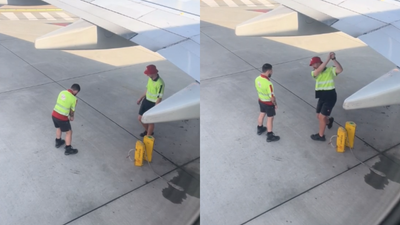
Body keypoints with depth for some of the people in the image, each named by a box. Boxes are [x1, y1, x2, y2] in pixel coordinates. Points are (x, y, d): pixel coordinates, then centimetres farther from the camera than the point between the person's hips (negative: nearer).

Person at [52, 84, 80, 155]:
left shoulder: (62, 92, 2)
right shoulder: (74, 99, -15)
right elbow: (72, 111, -3)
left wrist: (70, 115, 18)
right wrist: (72, 117, 21)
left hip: (54, 114, 7)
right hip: (62, 118, -6)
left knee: (58, 128, 33)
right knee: (69, 132, 13)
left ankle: (58, 142, 52)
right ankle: (68, 149, 21)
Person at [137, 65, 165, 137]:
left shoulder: (160, 83, -29)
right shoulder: (150, 78, -4)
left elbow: (159, 98, -24)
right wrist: (141, 98, 19)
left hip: (153, 104, -8)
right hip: (146, 100, 8)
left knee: (150, 122, 8)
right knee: (140, 118, 17)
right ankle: (147, 131, 43)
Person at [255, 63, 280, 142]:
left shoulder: (257, 79, -12)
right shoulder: (268, 84, -35)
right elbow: (272, 97, -27)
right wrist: (275, 104, -10)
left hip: (260, 100, 7)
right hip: (268, 103, -7)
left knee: (262, 114, 28)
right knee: (270, 118, 11)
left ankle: (260, 129, 49)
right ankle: (270, 136, 23)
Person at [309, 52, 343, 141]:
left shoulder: (330, 70, -11)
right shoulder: (314, 73, -2)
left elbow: (340, 70, -30)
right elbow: (318, 71, -26)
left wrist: (333, 59, -38)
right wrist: (328, 59, -33)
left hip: (330, 97, -6)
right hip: (322, 97, 6)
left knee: (322, 117, -4)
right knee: (319, 116, 17)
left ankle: (321, 135, 15)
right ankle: (329, 121, 50)